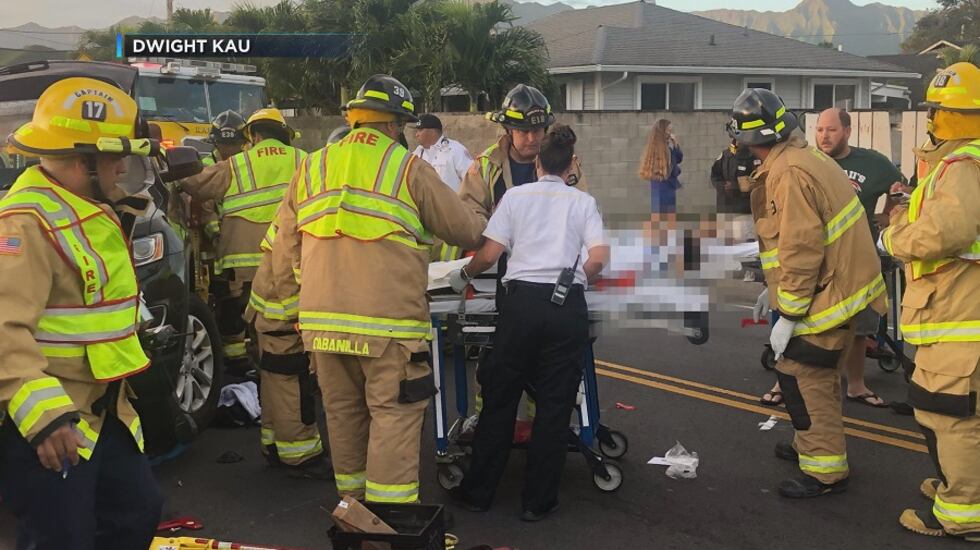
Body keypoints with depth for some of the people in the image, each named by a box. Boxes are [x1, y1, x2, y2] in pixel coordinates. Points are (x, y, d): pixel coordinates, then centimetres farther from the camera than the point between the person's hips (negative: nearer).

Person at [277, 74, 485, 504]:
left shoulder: (311, 168, 9)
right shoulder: (410, 170, -5)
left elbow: (288, 243, 14)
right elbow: (466, 231, 1)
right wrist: (480, 224, 23)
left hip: (322, 319, 5)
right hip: (387, 323, -5)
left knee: (343, 409, 17)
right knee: (394, 413, 2)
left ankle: (352, 496, 30)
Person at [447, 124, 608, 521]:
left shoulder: (516, 195, 9)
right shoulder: (583, 202, 10)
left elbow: (489, 254, 2)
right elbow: (598, 259, -2)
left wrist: (463, 276, 20)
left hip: (521, 299, 0)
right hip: (568, 307, 0)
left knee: (500, 399, 11)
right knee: (554, 405, 7)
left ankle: (478, 492, 19)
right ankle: (538, 501, 13)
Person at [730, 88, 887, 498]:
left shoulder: (789, 174, -22)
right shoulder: (805, 158, 10)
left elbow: (800, 252, -26)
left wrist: (788, 315, -20)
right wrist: (777, 291, 23)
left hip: (829, 295, -10)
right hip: (844, 286, 10)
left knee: (803, 377, -3)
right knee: (818, 375, 21)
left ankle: (825, 471, 5)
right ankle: (813, 445, 37)